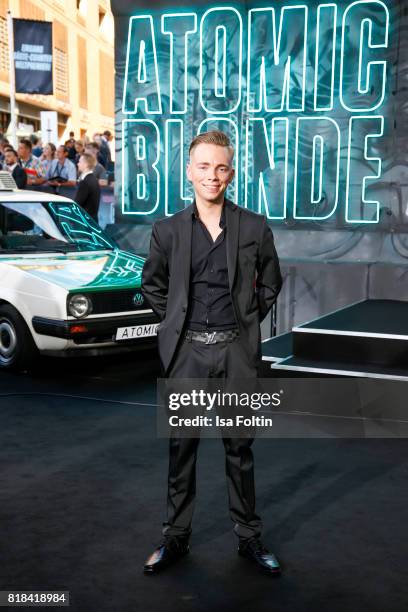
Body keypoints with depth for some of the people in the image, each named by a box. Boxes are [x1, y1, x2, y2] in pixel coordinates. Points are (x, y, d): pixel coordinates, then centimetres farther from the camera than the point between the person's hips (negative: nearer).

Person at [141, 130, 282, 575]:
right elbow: (152, 285, 13)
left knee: (239, 447, 10)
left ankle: (249, 537, 25)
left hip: (237, 351, 0)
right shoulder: (167, 230, 1)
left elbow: (270, 284, 12)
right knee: (181, 447, 9)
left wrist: (247, 322, 6)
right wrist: (176, 323, 6)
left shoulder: (255, 228, 0)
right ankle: (176, 537, 24)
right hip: (186, 351, 1)